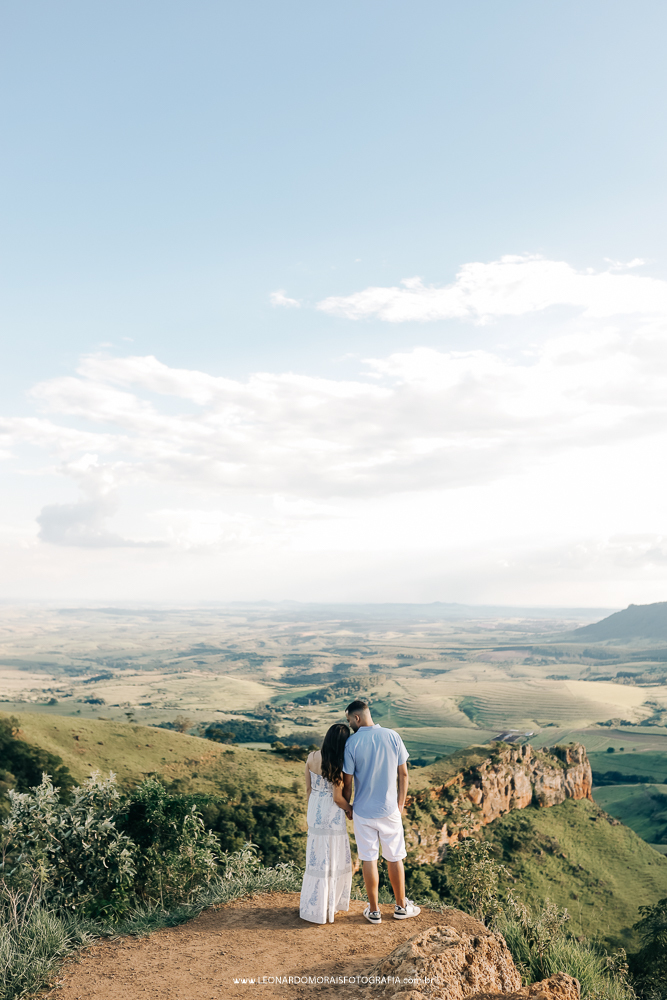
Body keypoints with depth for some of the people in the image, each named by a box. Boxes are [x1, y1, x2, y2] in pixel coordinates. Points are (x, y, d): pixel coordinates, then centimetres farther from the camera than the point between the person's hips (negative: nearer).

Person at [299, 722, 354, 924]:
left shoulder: (311, 758, -4)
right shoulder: (336, 765, -21)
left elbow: (308, 788, 6)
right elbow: (338, 798, -15)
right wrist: (349, 809, 5)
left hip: (314, 811, 6)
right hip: (332, 814, -6)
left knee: (317, 858, 18)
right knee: (331, 860, 8)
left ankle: (313, 905, 30)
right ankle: (322, 911, 18)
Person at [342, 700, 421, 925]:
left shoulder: (352, 743, -14)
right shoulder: (392, 736, -7)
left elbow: (347, 783, -8)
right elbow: (403, 774, -1)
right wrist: (400, 804, 10)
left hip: (363, 811, -1)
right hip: (389, 809, 1)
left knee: (369, 859, 10)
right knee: (395, 859, 15)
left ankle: (374, 910, 21)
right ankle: (401, 906, 28)